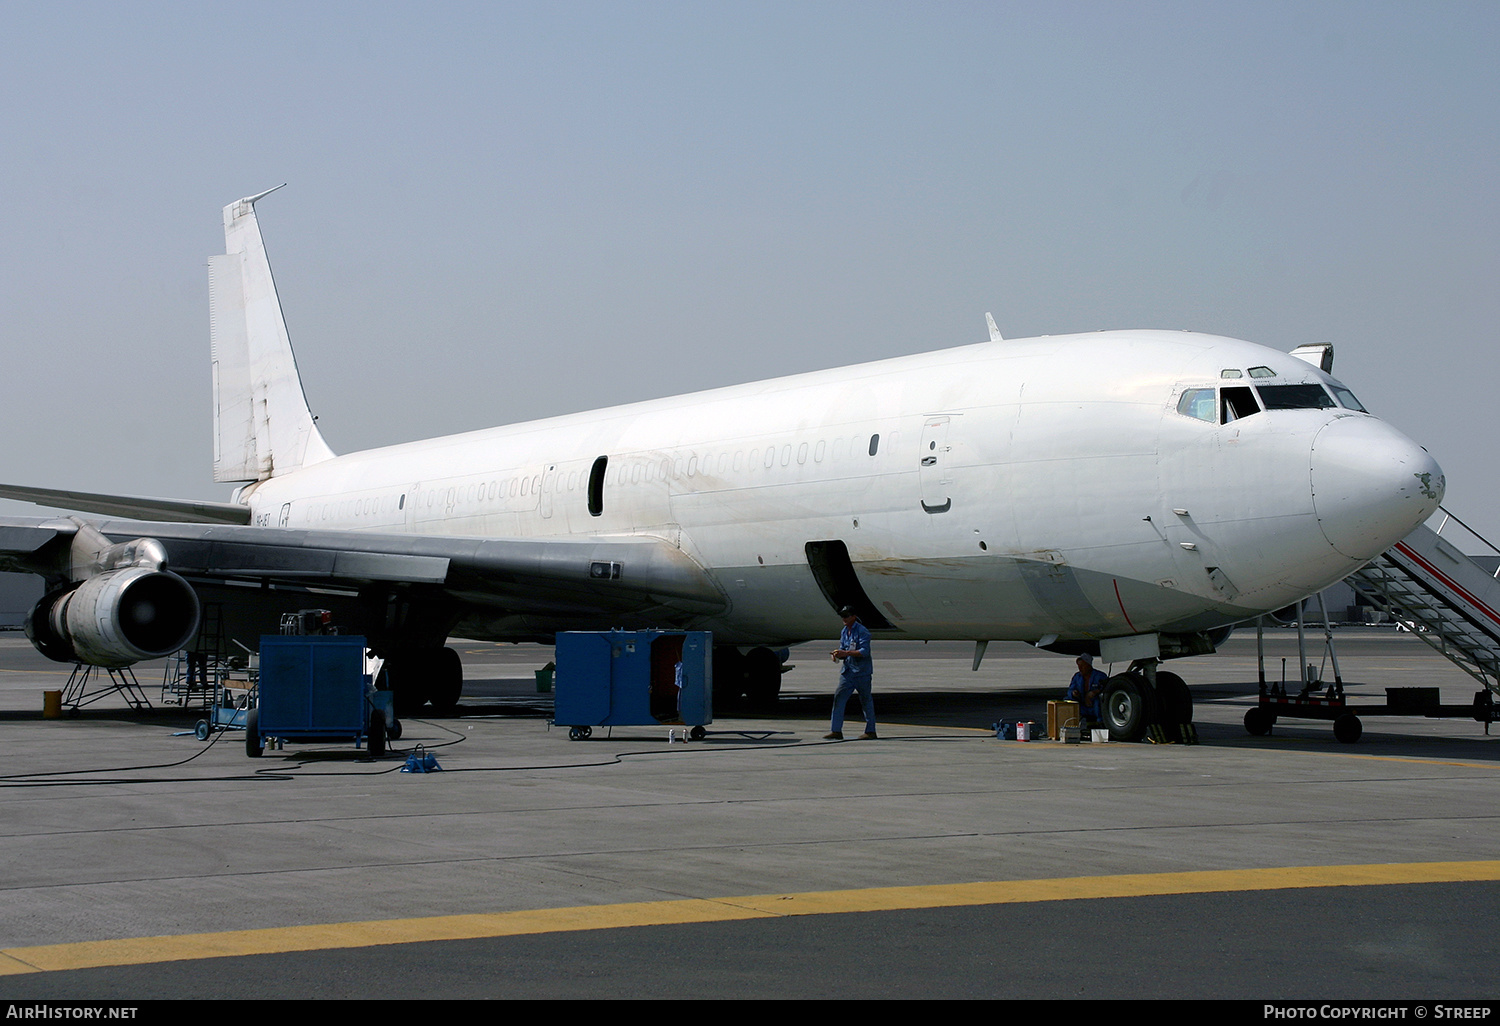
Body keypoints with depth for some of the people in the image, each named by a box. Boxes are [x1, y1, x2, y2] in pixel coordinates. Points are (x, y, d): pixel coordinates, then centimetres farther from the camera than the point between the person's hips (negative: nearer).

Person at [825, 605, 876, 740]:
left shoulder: (862, 631, -11)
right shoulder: (845, 631, 13)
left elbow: (864, 651, -20)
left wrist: (845, 653, -24)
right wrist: (837, 654, -5)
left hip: (862, 672, -7)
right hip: (848, 671, 7)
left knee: (866, 700, 2)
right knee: (839, 698, -2)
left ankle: (870, 731, 11)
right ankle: (836, 731, -1)